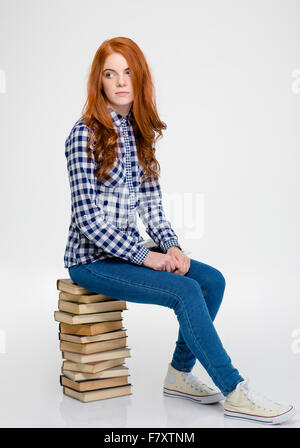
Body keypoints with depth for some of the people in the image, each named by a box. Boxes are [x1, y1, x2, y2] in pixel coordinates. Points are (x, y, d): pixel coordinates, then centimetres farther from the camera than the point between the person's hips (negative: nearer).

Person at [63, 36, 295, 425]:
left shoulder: (140, 131, 9)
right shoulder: (86, 134, -13)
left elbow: (152, 203, 10)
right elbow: (87, 218, -18)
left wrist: (171, 246, -7)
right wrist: (144, 256, -18)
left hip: (127, 250, 7)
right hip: (92, 259, -7)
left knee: (212, 280, -6)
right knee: (186, 292, -22)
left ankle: (180, 373, 6)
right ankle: (234, 393, -13)